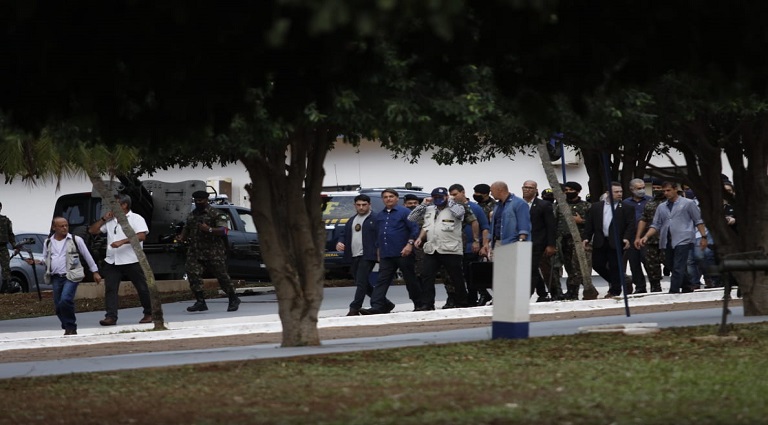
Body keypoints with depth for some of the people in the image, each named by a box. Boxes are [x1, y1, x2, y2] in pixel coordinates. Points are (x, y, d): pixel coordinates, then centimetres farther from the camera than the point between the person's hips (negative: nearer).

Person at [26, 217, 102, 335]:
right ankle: (69, 329, 19)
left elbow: (87, 256, 9)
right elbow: (46, 260, 21)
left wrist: (95, 272, 10)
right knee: (58, 306, 4)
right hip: (56, 278, 5)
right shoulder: (48, 243, 12)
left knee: (65, 301, -23)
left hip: (71, 276, -5)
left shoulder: (76, 240, 2)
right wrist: (36, 262, -1)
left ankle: (71, 328, -9)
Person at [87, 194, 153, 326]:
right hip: (112, 261, 5)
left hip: (132, 261, -5)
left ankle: (148, 314, 18)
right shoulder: (110, 220, 17)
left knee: (142, 288, 4)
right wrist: (104, 219, 5)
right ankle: (111, 317, -12)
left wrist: (122, 242, -24)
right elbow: (92, 230, 17)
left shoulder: (136, 219, 0)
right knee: (110, 289, -8)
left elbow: (141, 236, -16)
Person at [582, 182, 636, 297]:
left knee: (615, 267, -1)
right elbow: (589, 224, 10)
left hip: (616, 243, -3)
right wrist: (586, 238, 0)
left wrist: (627, 238, -18)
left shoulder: (627, 208, 2)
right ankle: (614, 282, 26)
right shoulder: (596, 207, 10)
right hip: (600, 243, 3)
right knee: (597, 264, 5)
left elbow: (631, 225, -4)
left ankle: (614, 291, 8)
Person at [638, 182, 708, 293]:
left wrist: (704, 237, -2)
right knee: (672, 266, 10)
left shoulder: (688, 203, 4)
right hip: (667, 242, 6)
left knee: (678, 268, -13)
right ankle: (687, 288, 26)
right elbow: (656, 225, 14)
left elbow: (698, 221, 5)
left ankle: (673, 292, -18)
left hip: (683, 240, -6)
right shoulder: (662, 207, 17)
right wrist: (646, 236, -1)